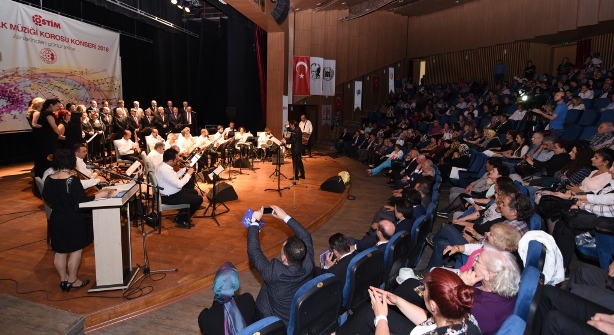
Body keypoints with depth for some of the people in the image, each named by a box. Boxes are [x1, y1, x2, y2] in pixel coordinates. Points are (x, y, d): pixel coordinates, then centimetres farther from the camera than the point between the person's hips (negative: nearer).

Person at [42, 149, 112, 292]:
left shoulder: (49, 180, -3)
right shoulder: (72, 180, -21)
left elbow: (46, 198, 11)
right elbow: (81, 201, -22)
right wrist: (98, 195, -18)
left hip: (56, 220, 6)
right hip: (73, 221, -6)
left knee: (60, 251, 16)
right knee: (75, 250, 8)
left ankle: (63, 279, 29)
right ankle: (72, 280, 17)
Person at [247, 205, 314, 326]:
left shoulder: (274, 272, -36)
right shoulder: (308, 266, -24)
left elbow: (253, 251, -23)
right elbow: (305, 236, -8)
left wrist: (254, 221, -15)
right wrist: (285, 217, -5)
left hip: (276, 322, -4)